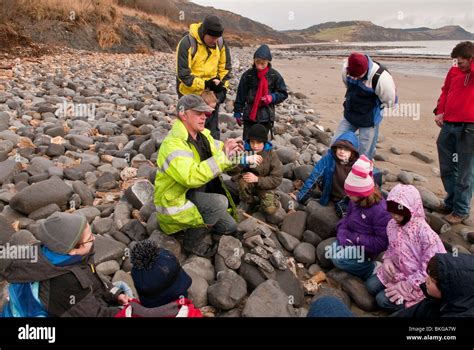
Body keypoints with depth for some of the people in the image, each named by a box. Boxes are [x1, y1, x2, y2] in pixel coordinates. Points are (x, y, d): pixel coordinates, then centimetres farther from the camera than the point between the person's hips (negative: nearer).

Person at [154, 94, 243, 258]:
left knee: (230, 227, 9)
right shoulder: (173, 144, -27)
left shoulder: (203, 134, 1)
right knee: (219, 202, -30)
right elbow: (192, 177, -42)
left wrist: (231, 151, -17)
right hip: (175, 201, -8)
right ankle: (193, 241, -8)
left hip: (197, 194, 8)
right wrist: (223, 156, -39)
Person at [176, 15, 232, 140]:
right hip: (190, 94, -4)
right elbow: (183, 74, -20)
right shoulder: (187, 43, -18)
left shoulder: (220, 43, -3)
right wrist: (205, 84, -25)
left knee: (213, 130, 13)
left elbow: (226, 67, 9)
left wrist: (223, 87, -2)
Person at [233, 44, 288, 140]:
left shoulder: (274, 75, -4)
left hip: (266, 115, 0)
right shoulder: (248, 75, -4)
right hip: (250, 114, 1)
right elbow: (240, 95, 2)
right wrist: (238, 112, 4)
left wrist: (272, 97, -17)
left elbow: (283, 94, 2)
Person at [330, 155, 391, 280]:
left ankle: (372, 270, -7)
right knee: (332, 251, -12)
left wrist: (356, 238, -23)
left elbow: (383, 242, -24)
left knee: (338, 259, -22)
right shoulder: (355, 201, -3)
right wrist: (342, 233, -12)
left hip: (367, 249, -7)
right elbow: (347, 218, 8)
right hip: (352, 240, 7)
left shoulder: (380, 211, -25)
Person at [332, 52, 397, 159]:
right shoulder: (346, 68, -13)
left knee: (364, 155, 2)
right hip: (349, 115, 5)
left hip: (369, 120, -5)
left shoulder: (380, 77, -30)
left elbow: (389, 101, -13)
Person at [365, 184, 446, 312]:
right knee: (371, 286, -2)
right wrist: (387, 260, -9)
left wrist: (407, 284, -21)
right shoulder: (392, 224, -7)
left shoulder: (425, 233, -30)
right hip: (397, 270, 7)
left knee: (383, 299, -12)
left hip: (416, 279, -7)